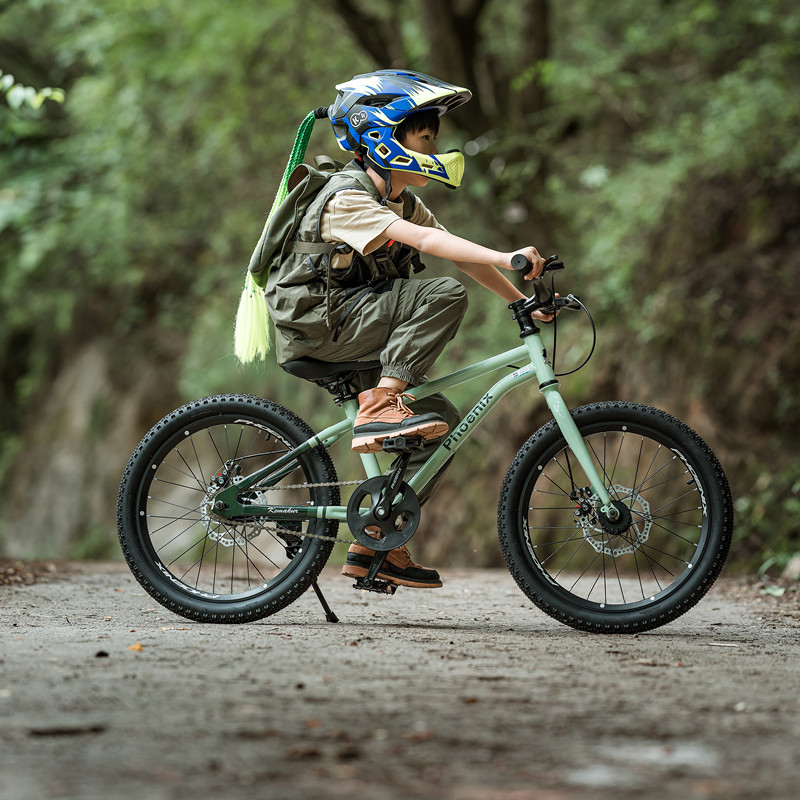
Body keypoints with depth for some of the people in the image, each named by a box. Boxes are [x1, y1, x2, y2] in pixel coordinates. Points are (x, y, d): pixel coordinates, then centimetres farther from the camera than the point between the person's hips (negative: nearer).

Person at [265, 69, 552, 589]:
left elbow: (462, 255, 8)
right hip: (319, 324, -9)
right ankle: (380, 407, -26)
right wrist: (506, 259, -39)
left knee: (439, 418, 2)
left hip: (355, 339, 9)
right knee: (444, 295, -23)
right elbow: (424, 241, -30)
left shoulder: (404, 203, 13)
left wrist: (521, 301, -3)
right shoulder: (349, 199, -17)